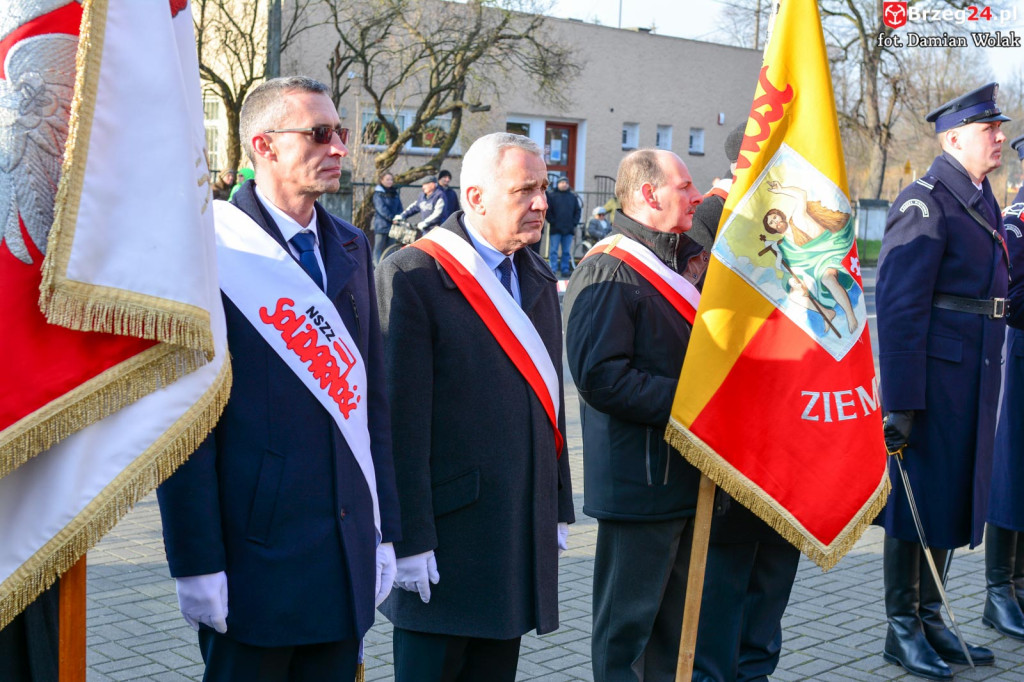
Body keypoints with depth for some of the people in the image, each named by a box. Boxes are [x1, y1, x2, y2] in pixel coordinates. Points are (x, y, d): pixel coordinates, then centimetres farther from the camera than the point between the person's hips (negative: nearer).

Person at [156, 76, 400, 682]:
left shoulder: (351, 247, 12)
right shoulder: (211, 250, -9)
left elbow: (372, 394, 12)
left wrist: (385, 531, 10)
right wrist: (197, 562, -14)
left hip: (349, 557, 6)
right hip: (256, 554, -6)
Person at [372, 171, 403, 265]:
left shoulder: (395, 193, 15)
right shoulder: (378, 193, -3)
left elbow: (399, 208, 12)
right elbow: (381, 208, -14)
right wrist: (392, 218, -20)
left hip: (392, 225, 6)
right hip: (381, 224, -6)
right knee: (378, 247, -4)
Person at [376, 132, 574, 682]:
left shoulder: (538, 278, 13)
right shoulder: (412, 276, -12)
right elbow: (402, 419, -15)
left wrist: (558, 508, 16)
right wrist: (409, 538, -17)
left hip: (523, 530, 7)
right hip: (446, 535, -7)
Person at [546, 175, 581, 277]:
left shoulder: (573, 197, 11)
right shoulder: (552, 195, 1)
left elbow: (578, 210, 14)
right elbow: (548, 210, -2)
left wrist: (574, 222, 3)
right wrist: (552, 222, -9)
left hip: (569, 230, 3)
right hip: (556, 229, -3)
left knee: (567, 251, 6)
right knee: (554, 250, -2)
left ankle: (565, 270, 10)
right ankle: (553, 269, 0)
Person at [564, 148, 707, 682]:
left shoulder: (692, 258, 12)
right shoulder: (608, 271, -15)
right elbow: (600, 375, -24)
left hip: (691, 475, 9)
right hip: (639, 482, -9)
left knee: (677, 617, 19)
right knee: (628, 622, 3)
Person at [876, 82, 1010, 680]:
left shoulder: (983, 201, 14)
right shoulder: (925, 204, -14)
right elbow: (899, 309, -19)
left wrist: (987, 380, 16)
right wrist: (900, 402, -23)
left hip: (973, 380, 9)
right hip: (933, 378, -9)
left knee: (954, 497, 15)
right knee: (918, 497, 1)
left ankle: (931, 620, 28)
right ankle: (903, 629, 14)